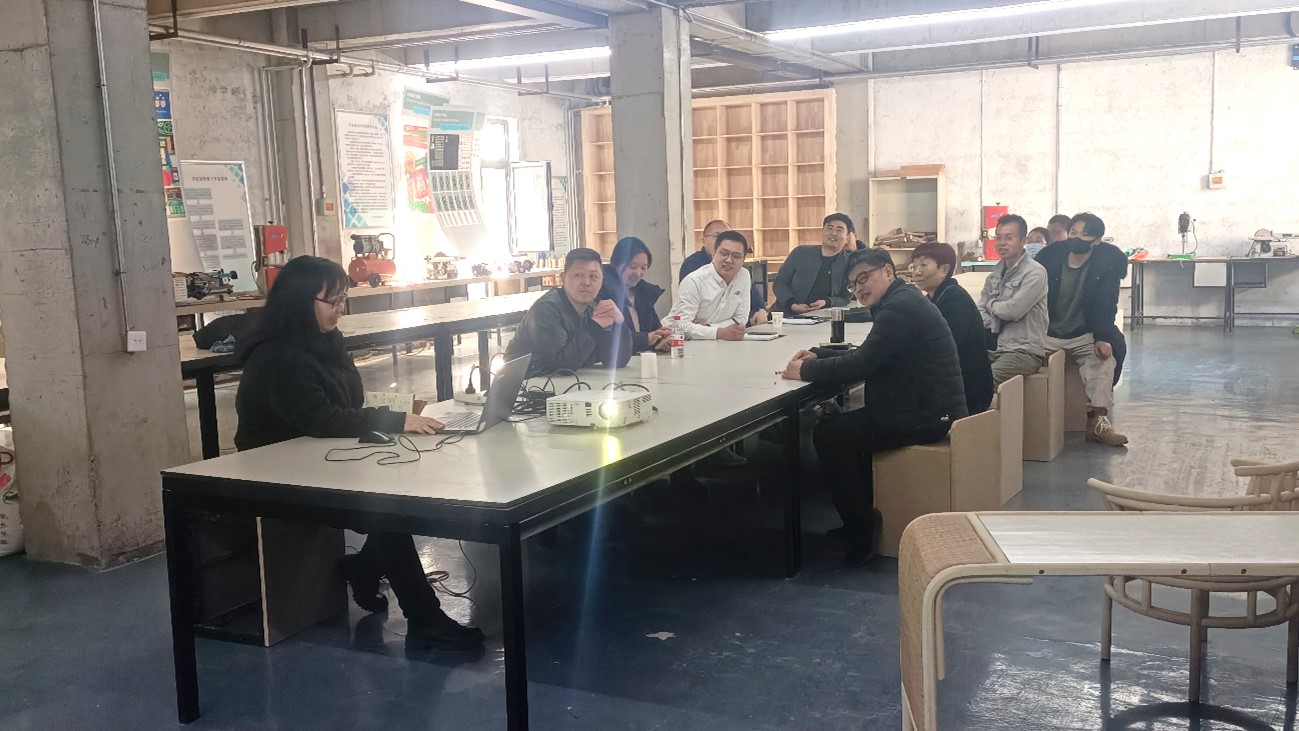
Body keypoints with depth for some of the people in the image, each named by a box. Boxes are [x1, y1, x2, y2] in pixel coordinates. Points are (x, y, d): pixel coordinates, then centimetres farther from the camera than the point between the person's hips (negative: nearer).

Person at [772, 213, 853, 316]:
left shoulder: (849, 264, 4)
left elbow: (845, 298, 7)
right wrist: (793, 305, -10)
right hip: (787, 315, 0)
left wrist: (826, 302, -14)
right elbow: (779, 282, 8)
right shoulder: (801, 253, 6)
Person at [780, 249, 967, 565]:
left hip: (925, 417, -11)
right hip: (923, 409, 11)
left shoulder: (901, 307, -18)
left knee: (829, 433, -9)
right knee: (841, 422, 18)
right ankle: (861, 517, 22)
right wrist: (817, 355, 8)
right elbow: (864, 356, 21)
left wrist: (805, 370, -12)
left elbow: (860, 366, -23)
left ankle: (861, 524, 2)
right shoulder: (902, 302, 16)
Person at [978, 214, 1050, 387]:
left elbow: (1013, 310, -17)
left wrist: (992, 305, 2)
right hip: (995, 348, 6)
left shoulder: (1035, 273, -7)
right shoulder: (995, 274, 15)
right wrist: (995, 324, -10)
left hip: (1024, 351, -6)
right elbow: (980, 313, 10)